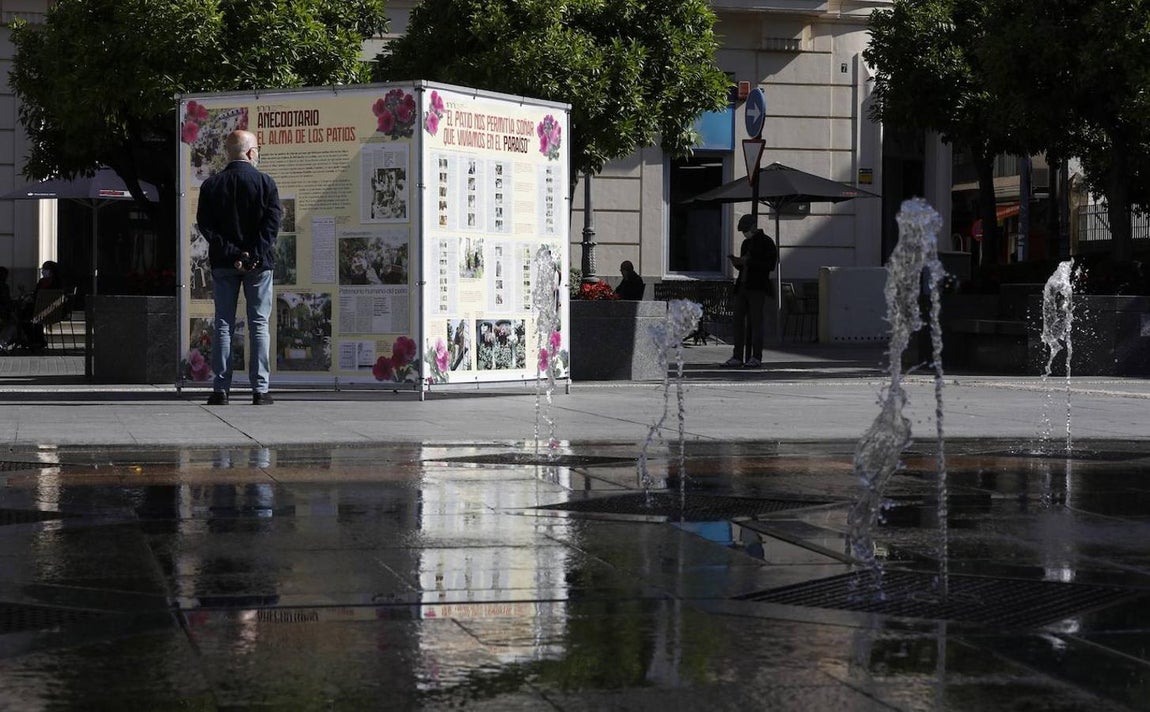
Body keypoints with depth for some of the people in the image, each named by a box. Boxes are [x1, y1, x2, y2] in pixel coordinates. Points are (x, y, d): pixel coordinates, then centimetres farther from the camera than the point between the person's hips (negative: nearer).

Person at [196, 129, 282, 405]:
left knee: (223, 325, 5)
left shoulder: (211, 185, 3)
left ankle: (221, 389, 1)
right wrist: (254, 255, -12)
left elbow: (205, 225, -3)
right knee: (259, 324, 2)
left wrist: (232, 254, -7)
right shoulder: (265, 182, -2)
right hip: (258, 264, -2)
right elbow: (273, 220, -10)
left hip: (223, 265, 2)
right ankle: (260, 389, -1)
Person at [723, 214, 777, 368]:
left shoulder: (766, 242, -3)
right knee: (739, 321, 2)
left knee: (755, 322, -6)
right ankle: (737, 357, 3)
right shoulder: (746, 243, 20)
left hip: (757, 288, -7)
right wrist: (736, 262, 4)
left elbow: (770, 265, -10)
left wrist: (749, 262, -15)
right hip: (742, 286, 7)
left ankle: (756, 357, -4)